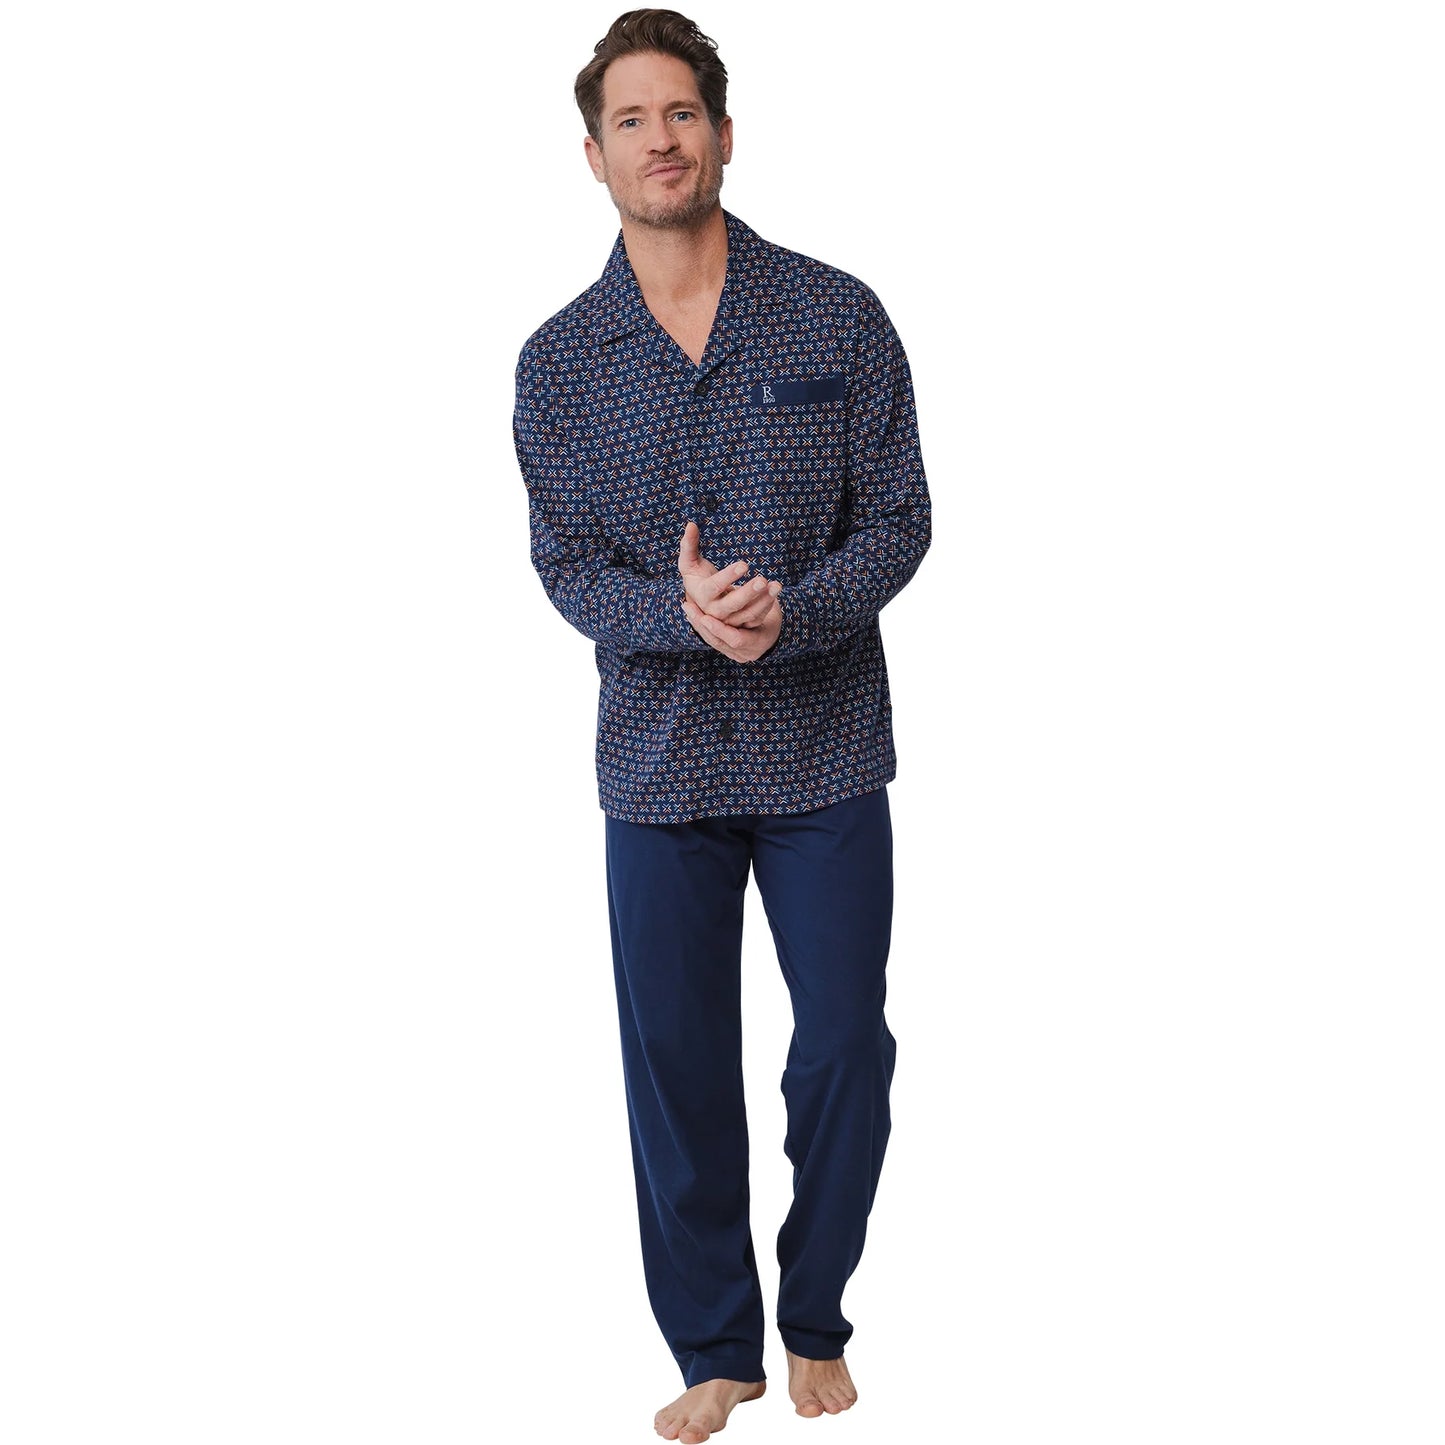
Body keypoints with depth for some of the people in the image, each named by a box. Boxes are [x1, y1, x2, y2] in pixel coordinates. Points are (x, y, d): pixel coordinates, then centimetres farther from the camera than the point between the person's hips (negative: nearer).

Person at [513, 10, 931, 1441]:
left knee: (845, 1048, 5)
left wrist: (792, 611, -21)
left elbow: (899, 518, -3)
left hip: (826, 746, -1)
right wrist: (682, 613, -21)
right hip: (660, 754, 1)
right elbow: (567, 566, -1)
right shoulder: (558, 363, 1)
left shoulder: (838, 318, -2)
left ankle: (816, 1321, 29)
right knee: (675, 1062, 6)